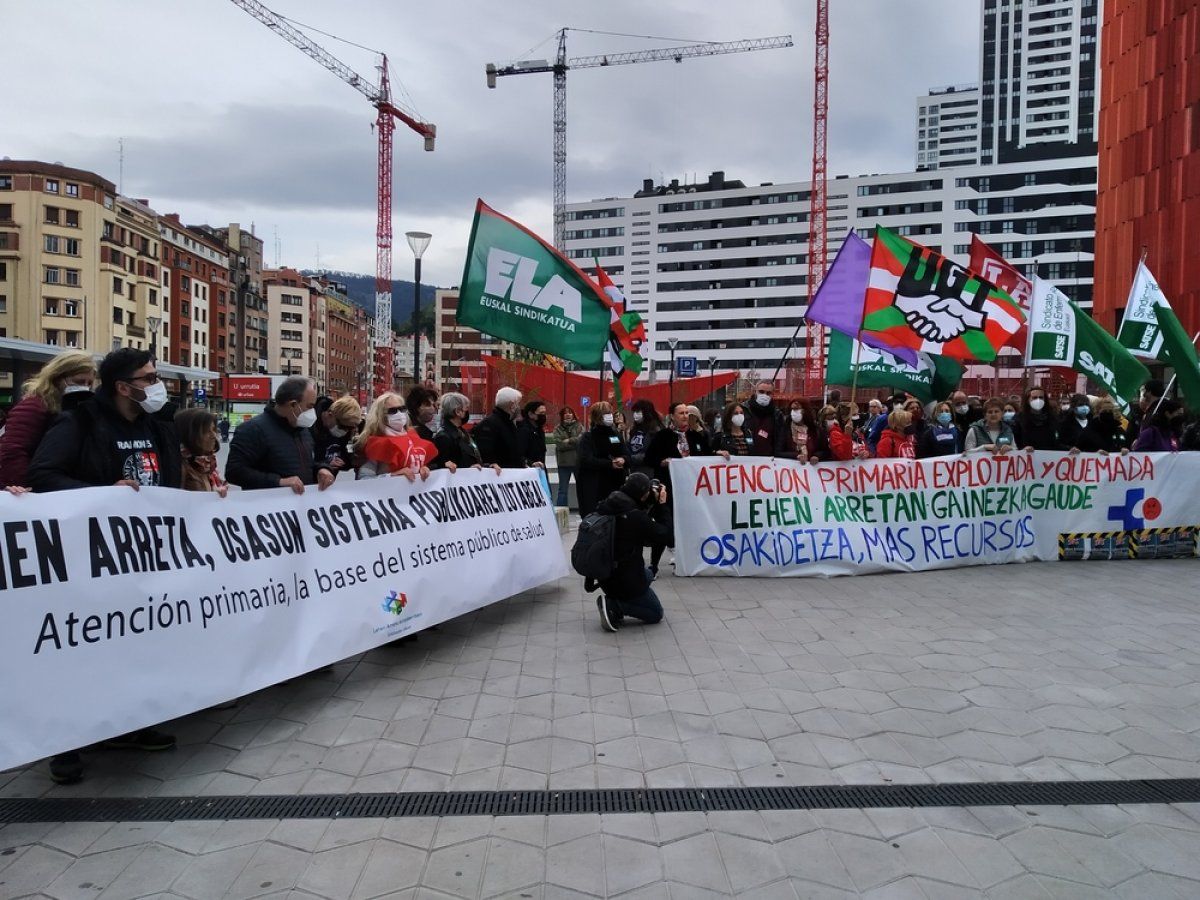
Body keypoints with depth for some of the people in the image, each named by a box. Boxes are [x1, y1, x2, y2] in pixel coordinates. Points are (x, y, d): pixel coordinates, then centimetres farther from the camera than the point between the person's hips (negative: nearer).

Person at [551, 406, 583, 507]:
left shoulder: (579, 427, 4)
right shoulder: (558, 428, 3)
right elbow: (559, 444, -11)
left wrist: (569, 441, -12)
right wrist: (575, 442, -11)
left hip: (578, 461, 0)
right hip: (564, 462, 0)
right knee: (563, 490, 6)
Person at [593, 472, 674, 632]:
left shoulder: (608, 505, -5)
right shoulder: (635, 516, -27)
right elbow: (669, 538, -19)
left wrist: (654, 502, 1)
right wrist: (662, 505, -14)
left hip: (605, 575, 7)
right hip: (626, 580, -7)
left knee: (648, 573, 36)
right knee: (656, 615, 17)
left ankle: (613, 601, 11)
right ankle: (613, 605, -6)